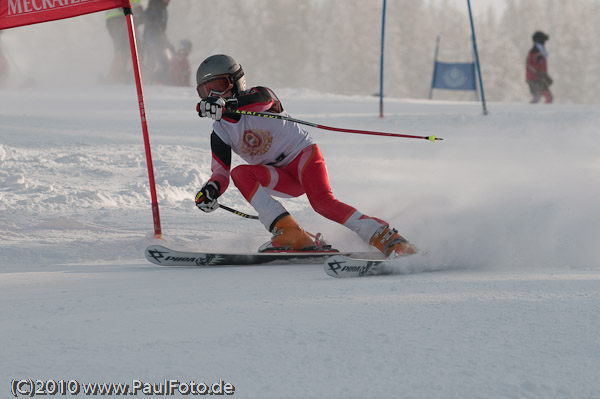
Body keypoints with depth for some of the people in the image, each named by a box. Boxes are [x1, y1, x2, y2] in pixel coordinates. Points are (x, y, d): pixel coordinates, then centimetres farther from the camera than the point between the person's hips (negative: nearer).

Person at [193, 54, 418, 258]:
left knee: (322, 201, -32)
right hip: (281, 179, 5)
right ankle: (289, 234, -33)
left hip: (302, 154, -5)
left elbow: (264, 100, -35)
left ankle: (387, 238, -35)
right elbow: (220, 173, 0)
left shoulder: (258, 96, -10)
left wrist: (225, 105, -54)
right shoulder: (220, 134, 3)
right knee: (240, 174, -25)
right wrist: (211, 190, -26)